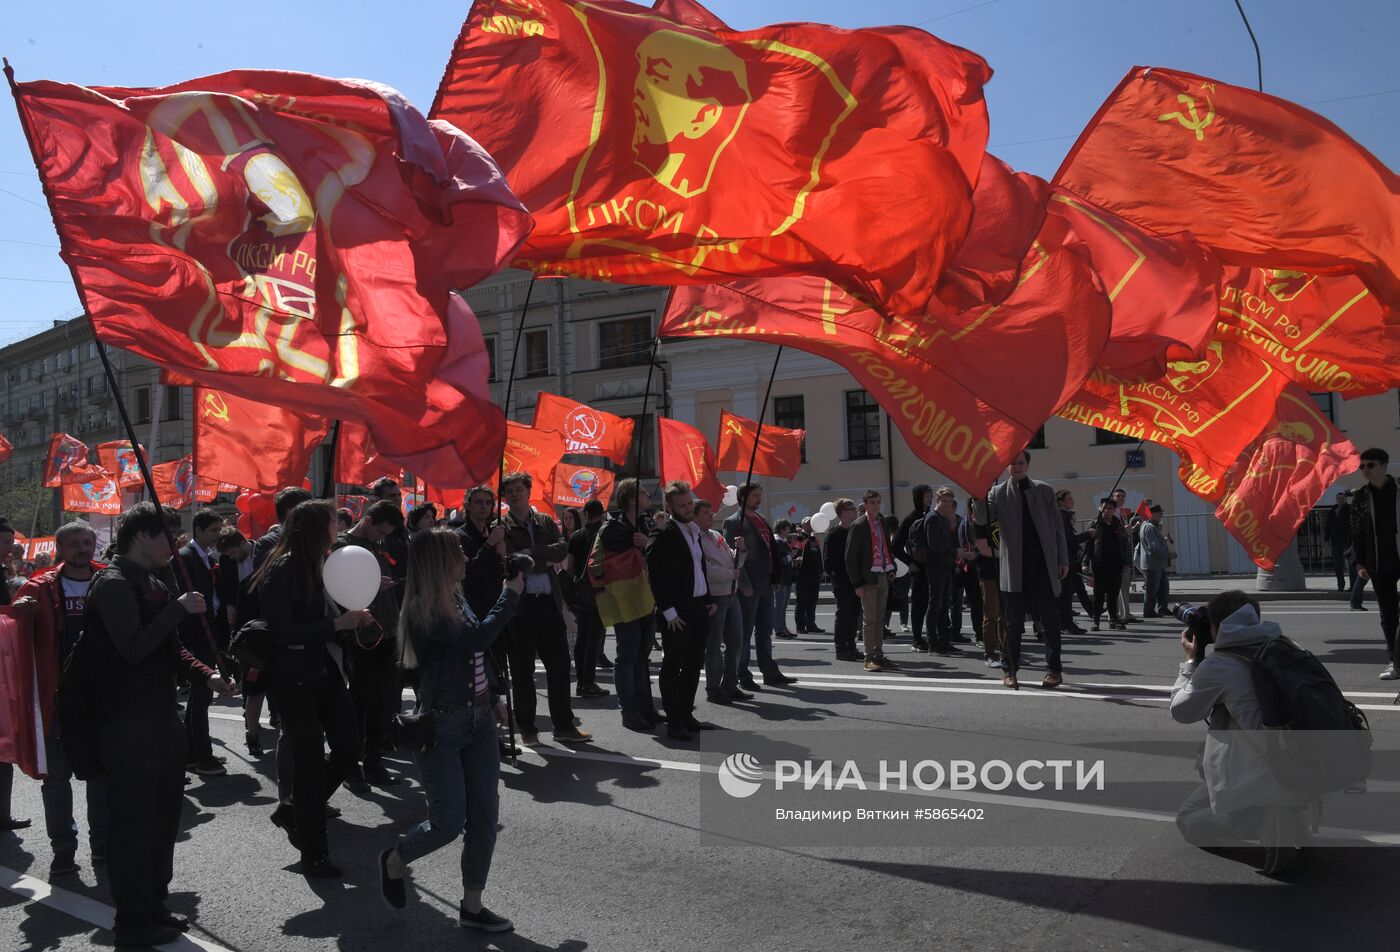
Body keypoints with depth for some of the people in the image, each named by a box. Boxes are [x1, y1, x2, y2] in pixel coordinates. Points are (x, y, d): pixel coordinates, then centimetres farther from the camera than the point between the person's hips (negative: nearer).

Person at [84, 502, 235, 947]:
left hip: (161, 718, 9)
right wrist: (179, 608, -19)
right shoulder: (112, 584, -15)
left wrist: (207, 675, 5)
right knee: (132, 824, 1)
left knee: (163, 819, 17)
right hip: (128, 725, -9)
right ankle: (133, 923, 12)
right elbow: (134, 648, -26)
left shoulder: (152, 585, 14)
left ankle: (154, 906, 30)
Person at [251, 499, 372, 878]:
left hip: (327, 672, 7)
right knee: (310, 761, -1)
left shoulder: (323, 565, 7)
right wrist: (337, 624, -23)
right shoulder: (281, 571, -15)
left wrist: (353, 618, -4)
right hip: (295, 679, -7)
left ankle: (294, 811, 28)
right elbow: (284, 632, -20)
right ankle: (313, 854, 13)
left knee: (348, 749, 5)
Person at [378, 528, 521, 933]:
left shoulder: (456, 599, 7)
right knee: (449, 821, -3)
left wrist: (493, 696, 15)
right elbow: (478, 637, -29)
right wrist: (510, 594, -18)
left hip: (479, 718, 8)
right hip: (440, 724, -8)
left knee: (484, 817, 7)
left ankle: (472, 906, 19)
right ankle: (394, 861, 28)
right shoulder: (423, 609, -18)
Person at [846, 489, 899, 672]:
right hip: (868, 578, -7)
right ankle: (869, 658, 2)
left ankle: (879, 655, 18)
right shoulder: (859, 525, -8)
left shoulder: (882, 522, 13)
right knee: (869, 619, -4)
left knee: (880, 618, 12)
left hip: (883, 576, 7)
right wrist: (857, 583, -13)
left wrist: (892, 567, 9)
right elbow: (850, 557, -10)